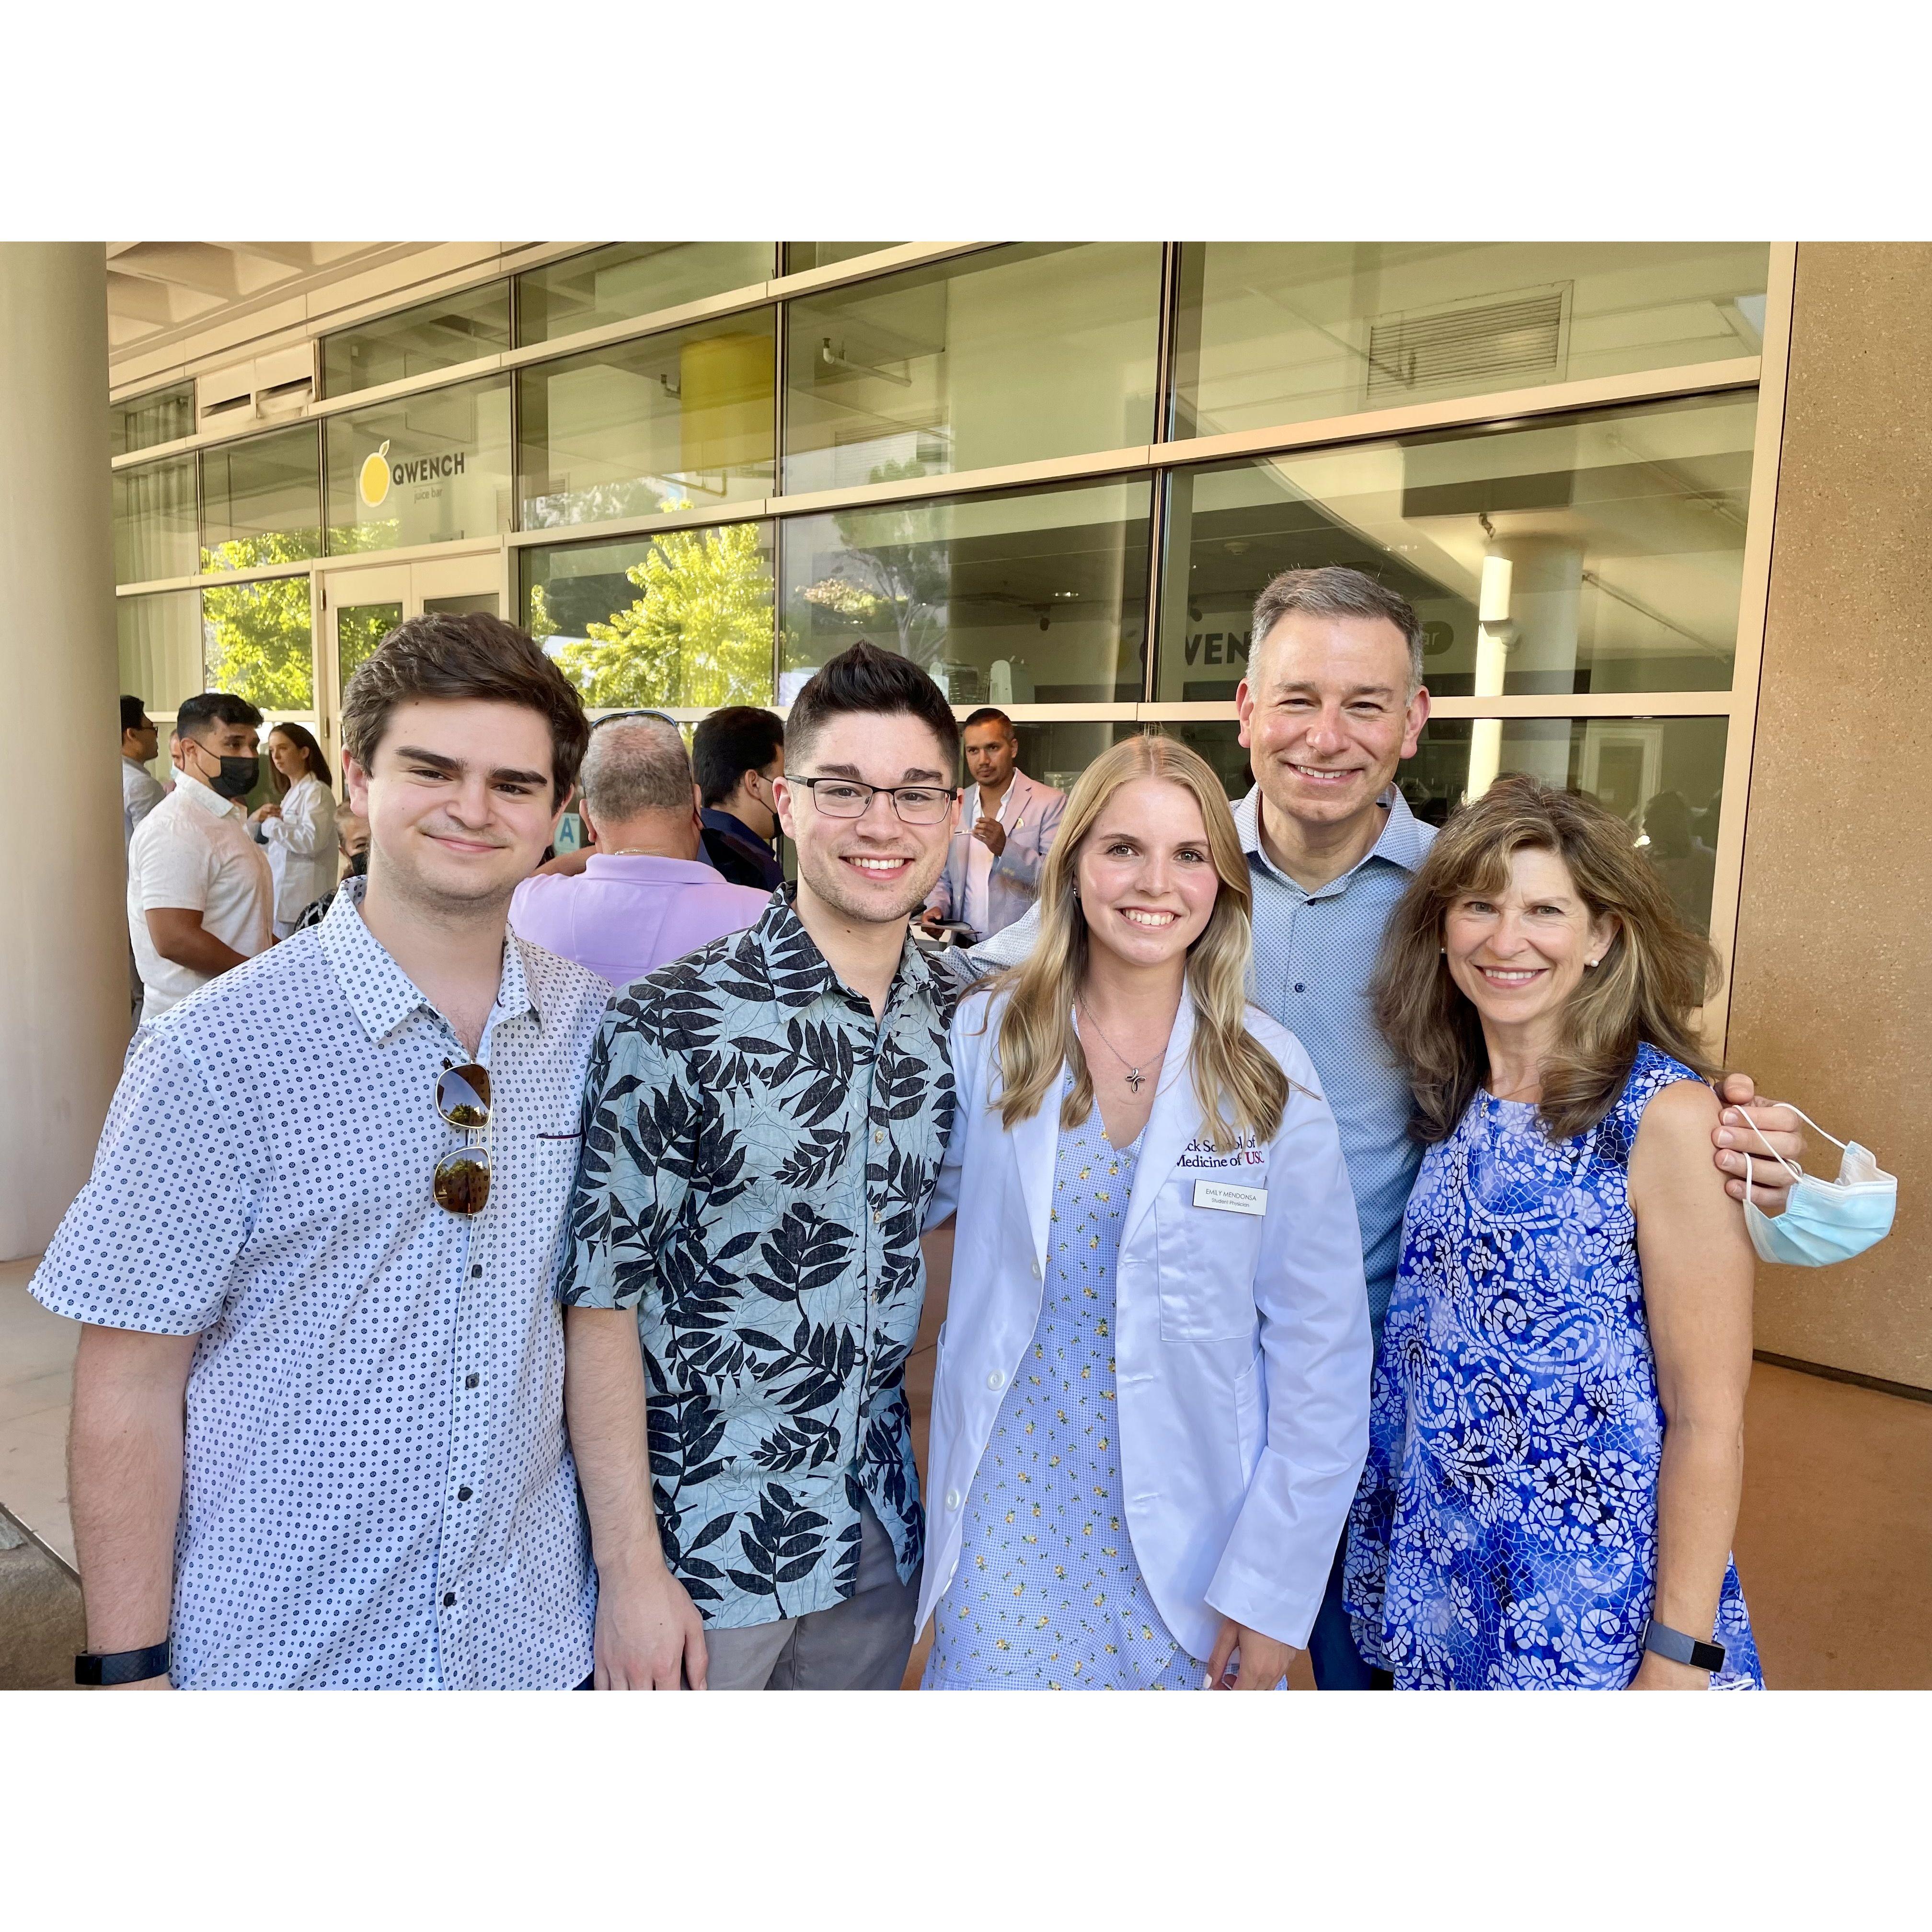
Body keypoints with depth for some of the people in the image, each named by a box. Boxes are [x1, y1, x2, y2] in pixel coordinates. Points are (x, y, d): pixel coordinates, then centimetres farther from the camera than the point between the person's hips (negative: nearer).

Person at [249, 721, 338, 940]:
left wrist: (270, 823, -12)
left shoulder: (316, 792, -8)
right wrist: (256, 819, 4)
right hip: (281, 899, 9)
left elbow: (311, 840, -24)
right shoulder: (291, 794, 20)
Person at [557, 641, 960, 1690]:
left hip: (880, 1537, 5)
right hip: (702, 1538, -4)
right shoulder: (671, 1024, -17)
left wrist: (939, 1497, 8)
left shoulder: (960, 1026, -2)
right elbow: (599, 1302, -14)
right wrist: (630, 1566, -14)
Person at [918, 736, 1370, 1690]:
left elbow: (1321, 1353, -5)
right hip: (1008, 1513, 1)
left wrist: (1273, 1585, -7)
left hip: (1189, 1530, 0)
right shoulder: (989, 1036, -5)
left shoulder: (1268, 1074, -8)